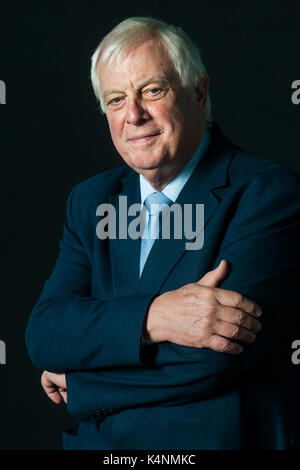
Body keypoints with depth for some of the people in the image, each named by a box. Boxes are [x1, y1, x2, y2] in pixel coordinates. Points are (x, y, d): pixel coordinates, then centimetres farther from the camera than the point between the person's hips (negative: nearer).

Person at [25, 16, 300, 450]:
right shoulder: (90, 201, 3)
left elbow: (215, 358, -24)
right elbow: (43, 334, -8)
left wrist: (76, 384, -12)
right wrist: (151, 317, -26)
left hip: (212, 439, -4)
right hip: (93, 440, 4)